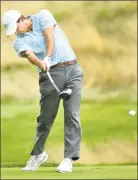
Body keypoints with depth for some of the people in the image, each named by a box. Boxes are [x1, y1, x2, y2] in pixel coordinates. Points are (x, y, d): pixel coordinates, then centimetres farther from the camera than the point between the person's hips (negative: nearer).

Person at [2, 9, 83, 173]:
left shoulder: (43, 16, 5)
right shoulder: (19, 42, 4)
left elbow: (50, 37, -11)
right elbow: (29, 55, -17)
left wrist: (48, 58, -27)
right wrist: (40, 63, -39)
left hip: (73, 69, -1)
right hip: (51, 74, 1)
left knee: (72, 115, -7)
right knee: (46, 116, 4)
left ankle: (69, 158, -7)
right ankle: (38, 154, 24)